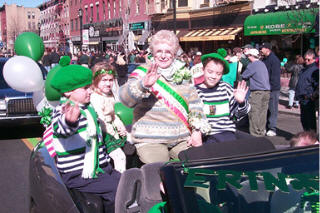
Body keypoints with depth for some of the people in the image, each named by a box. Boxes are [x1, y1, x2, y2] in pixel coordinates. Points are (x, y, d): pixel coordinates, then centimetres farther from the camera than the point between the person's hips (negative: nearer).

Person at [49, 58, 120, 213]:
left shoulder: (89, 109, 13)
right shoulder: (62, 111, -15)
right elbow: (63, 130, -40)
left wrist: (105, 161, 28)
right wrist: (70, 121, -61)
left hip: (99, 167, 8)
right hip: (76, 174, -8)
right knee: (114, 189, -20)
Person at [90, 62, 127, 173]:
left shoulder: (110, 96, 11)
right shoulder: (96, 97, -19)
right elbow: (100, 120, -23)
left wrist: (120, 126, 4)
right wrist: (113, 132, -17)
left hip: (111, 129, 10)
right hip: (104, 134, -10)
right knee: (119, 156, -15)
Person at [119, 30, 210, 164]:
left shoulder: (184, 75, 14)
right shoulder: (144, 72, 1)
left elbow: (195, 103, 17)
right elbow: (125, 98, -14)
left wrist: (198, 131, 4)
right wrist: (143, 84, -33)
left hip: (182, 138, 4)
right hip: (150, 140, -4)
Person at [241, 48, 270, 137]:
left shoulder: (252, 65, -9)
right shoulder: (262, 64, 15)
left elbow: (244, 76, -5)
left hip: (257, 92, -8)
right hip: (267, 91, 8)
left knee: (254, 113, -2)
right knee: (263, 112, 10)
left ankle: (255, 132, -1)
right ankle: (262, 131, 16)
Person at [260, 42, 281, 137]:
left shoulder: (274, 60, -12)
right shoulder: (264, 60, 15)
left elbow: (275, 75, -17)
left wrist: (271, 87, -18)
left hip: (273, 90, -8)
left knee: (272, 109, -3)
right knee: (266, 109, 12)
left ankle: (272, 129, 2)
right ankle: (266, 127, 21)